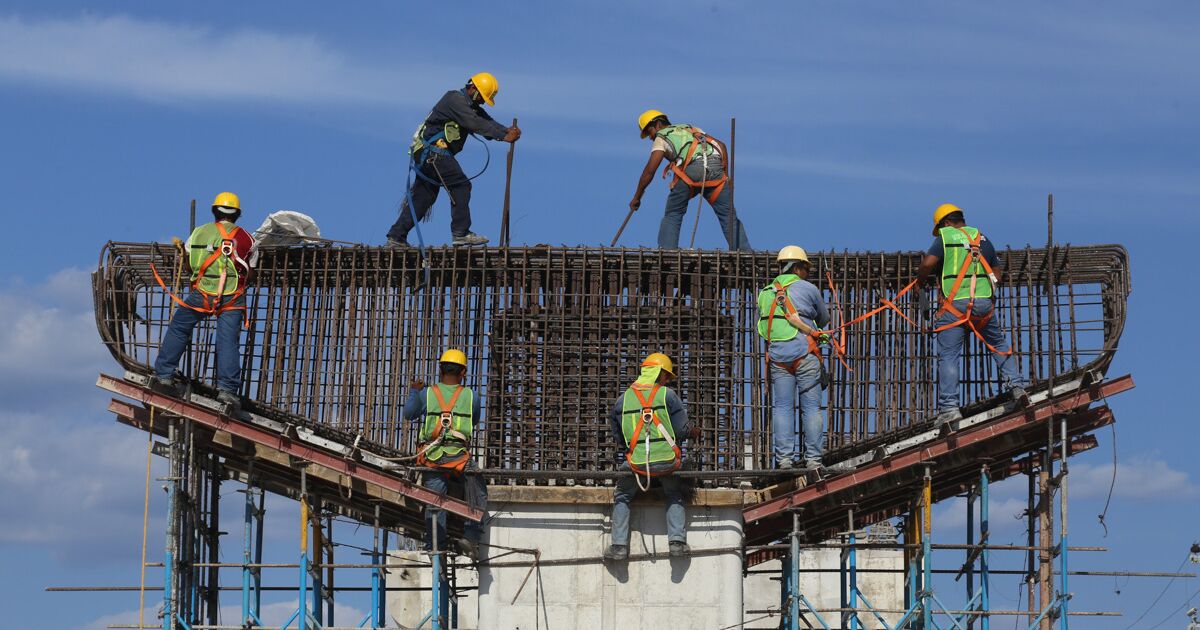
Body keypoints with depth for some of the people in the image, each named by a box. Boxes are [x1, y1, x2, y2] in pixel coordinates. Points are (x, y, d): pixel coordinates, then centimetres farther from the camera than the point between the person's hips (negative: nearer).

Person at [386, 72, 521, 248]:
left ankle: (396, 237, 11)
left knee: (424, 196, 10)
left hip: (427, 154, 10)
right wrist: (504, 136, -26)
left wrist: (507, 131, -13)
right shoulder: (455, 100, -14)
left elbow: (488, 123, 6)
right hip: (433, 152, -10)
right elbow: (476, 125, -24)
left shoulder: (471, 106, 18)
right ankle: (461, 233, -12)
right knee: (460, 185, -11)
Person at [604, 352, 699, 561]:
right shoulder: (667, 395, -2)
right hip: (666, 460, -1)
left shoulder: (624, 399, 6)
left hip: (637, 462, 1)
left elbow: (617, 435, 11)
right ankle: (677, 541, 12)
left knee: (622, 497, 22)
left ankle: (619, 545, 13)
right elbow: (682, 427, -4)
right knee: (675, 496, 25)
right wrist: (694, 431, 18)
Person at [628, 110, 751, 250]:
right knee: (729, 216, 6)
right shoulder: (692, 129, 36)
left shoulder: (661, 137, 20)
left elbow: (650, 169, 8)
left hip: (691, 169, -4)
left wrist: (637, 197, 14)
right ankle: (744, 254, -6)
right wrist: (725, 175, 24)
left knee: (672, 215, 13)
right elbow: (721, 145, 27)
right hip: (716, 166, 4)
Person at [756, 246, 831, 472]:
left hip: (777, 354, 4)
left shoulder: (765, 293, 13)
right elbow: (824, 319, 14)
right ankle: (813, 458, -3)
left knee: (781, 407, 5)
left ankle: (784, 457, -2)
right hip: (804, 352, -3)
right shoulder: (808, 289, 1)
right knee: (811, 406, 0)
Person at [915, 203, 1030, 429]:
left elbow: (927, 264, -12)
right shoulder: (982, 238, 18)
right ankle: (1015, 384, 13)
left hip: (955, 305, -4)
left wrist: (920, 288, 3)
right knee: (999, 345, 24)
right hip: (984, 304, 4)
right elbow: (997, 275, 19)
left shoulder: (945, 237, 3)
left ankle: (949, 406, -9)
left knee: (948, 356, -2)